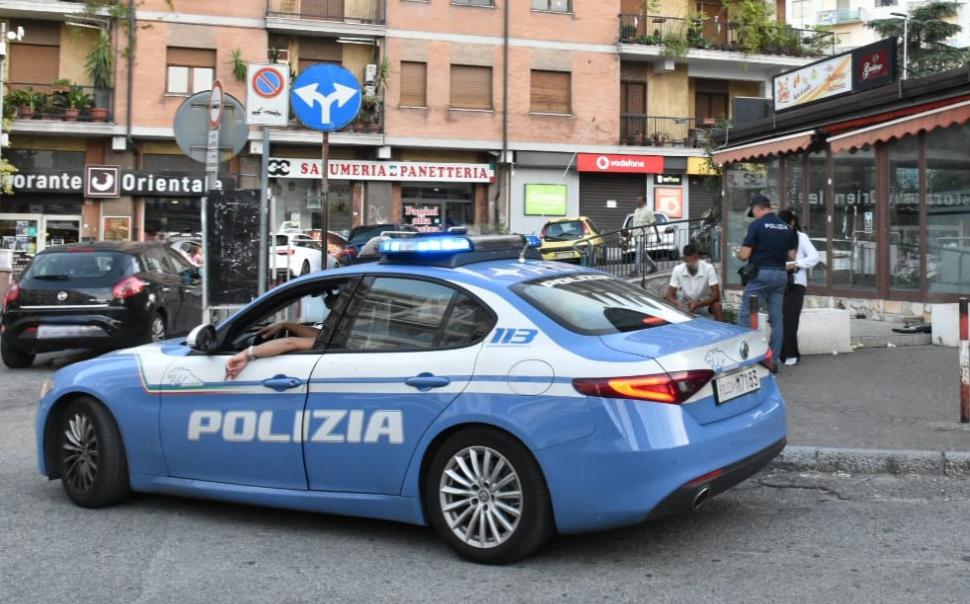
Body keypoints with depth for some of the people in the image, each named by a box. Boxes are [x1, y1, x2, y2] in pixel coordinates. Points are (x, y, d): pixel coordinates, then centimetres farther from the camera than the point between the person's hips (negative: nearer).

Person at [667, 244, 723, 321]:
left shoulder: (708, 269, -27)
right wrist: (677, 303, -42)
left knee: (717, 306, -32)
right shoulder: (677, 270, -22)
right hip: (685, 300, 1)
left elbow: (716, 295, -29)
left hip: (705, 301, -1)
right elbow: (670, 295, -18)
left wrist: (698, 304, -45)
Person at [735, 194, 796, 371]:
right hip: (781, 275, 6)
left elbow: (744, 255, -12)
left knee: (745, 317, 0)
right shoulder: (786, 227, 9)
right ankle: (773, 360, 9)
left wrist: (739, 253, 11)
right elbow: (792, 256, 13)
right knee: (777, 319, 7)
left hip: (762, 274, -6)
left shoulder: (757, 225, -9)